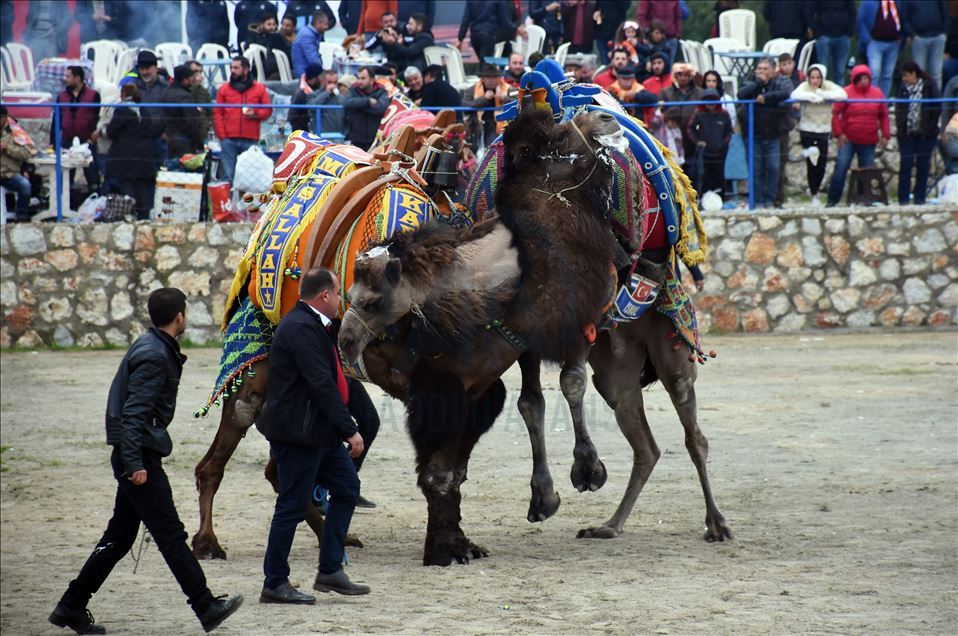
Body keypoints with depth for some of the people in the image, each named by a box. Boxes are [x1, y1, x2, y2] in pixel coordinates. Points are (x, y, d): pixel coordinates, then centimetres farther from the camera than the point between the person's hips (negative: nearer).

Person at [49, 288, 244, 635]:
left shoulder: (153, 347, 14)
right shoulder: (154, 356, -17)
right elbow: (133, 414, -23)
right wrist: (135, 464, -26)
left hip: (135, 456, 10)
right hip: (140, 454, -10)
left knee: (119, 537, 12)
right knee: (171, 534, -6)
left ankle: (71, 608, 15)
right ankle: (206, 608, -3)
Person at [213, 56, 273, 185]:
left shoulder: (259, 89, 9)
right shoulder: (224, 89, 10)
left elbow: (268, 110, 11)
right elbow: (217, 114, 6)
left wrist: (256, 114, -10)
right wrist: (222, 136, -4)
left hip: (250, 140, 0)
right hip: (229, 140, 0)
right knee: (228, 175, -5)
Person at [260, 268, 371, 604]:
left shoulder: (309, 325, 14)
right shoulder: (302, 329, -20)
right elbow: (322, 385, -24)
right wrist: (350, 430, -21)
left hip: (318, 433, 11)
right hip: (300, 434, -11)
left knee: (346, 488, 14)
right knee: (292, 506, -3)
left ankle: (330, 571, 16)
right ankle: (274, 584, 5)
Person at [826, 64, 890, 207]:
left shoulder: (877, 93, 5)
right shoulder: (847, 92, -5)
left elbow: (884, 116, 11)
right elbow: (835, 113, -3)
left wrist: (885, 135, 4)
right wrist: (839, 133, -9)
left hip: (869, 142, 3)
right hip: (848, 140, -3)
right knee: (841, 167, -9)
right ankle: (832, 200, -4)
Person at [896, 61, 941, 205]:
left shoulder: (929, 87, -2)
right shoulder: (903, 89, 7)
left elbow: (937, 108, -2)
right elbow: (899, 110, 8)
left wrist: (930, 127, -8)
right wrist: (900, 127, -4)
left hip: (925, 134, -2)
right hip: (907, 133, 2)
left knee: (923, 165, 3)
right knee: (906, 164, -3)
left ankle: (919, 196, 10)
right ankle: (903, 197, 2)